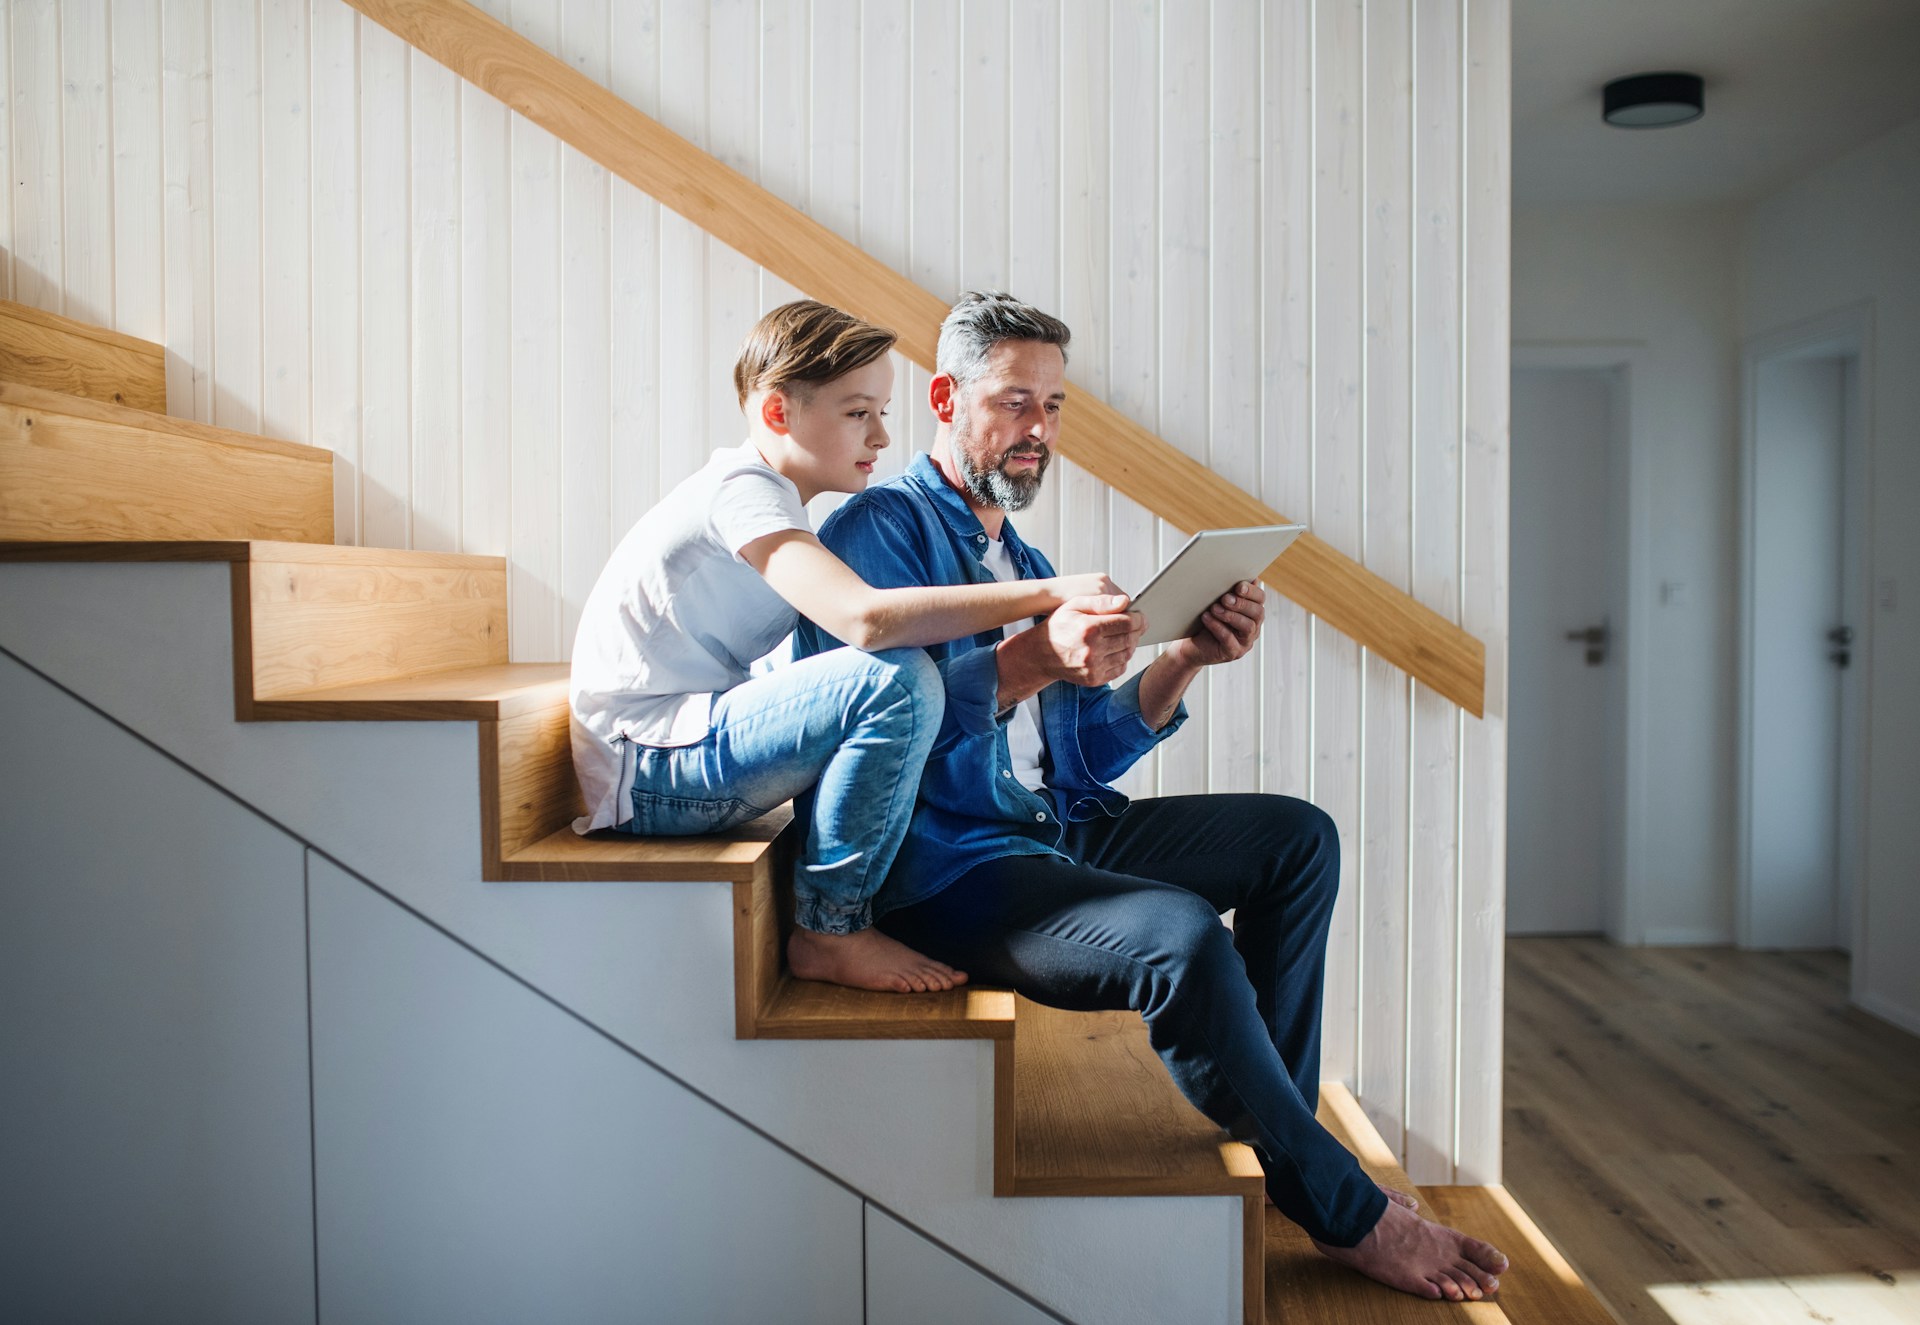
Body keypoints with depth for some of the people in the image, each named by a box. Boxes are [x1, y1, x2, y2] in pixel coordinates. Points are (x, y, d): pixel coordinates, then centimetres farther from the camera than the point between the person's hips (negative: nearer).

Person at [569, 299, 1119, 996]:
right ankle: (829, 930, -11)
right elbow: (866, 619, -33)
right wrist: (1048, 592, -31)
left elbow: (844, 625, 10)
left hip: (685, 756, 10)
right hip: (645, 768, -10)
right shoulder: (741, 490, -17)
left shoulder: (765, 496, 14)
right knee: (899, 683, -25)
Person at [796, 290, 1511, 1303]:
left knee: (1297, 838, 4)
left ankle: (1272, 1129, 7)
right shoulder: (880, 528, -6)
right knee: (1183, 938, -30)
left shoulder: (1025, 563, 20)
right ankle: (1342, 1210, -6)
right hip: (945, 865, -9)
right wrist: (1037, 656, -33)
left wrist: (1185, 659, -1)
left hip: (1060, 831, 9)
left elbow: (1086, 760, 13)